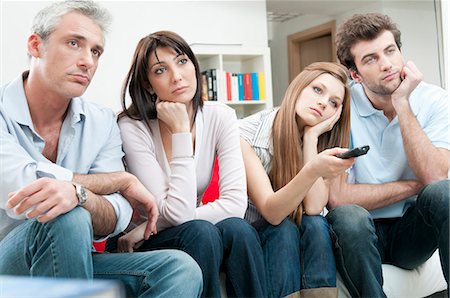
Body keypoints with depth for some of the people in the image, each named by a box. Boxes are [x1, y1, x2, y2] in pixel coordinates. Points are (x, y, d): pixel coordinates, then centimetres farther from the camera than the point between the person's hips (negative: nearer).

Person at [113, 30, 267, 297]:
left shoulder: (221, 117, -9)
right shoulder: (133, 127, -20)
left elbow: (235, 203, -20)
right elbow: (177, 212, -26)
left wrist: (148, 228, -23)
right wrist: (181, 131, -26)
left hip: (189, 235, 3)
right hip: (139, 245, -3)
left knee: (237, 229, -29)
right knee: (201, 231, -32)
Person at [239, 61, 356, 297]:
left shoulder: (321, 142, -5)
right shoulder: (248, 131, -20)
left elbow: (313, 208, -22)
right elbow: (272, 212, -29)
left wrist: (312, 136, -21)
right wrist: (312, 171, -46)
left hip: (292, 235, 4)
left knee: (316, 224, -27)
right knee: (284, 230, -31)